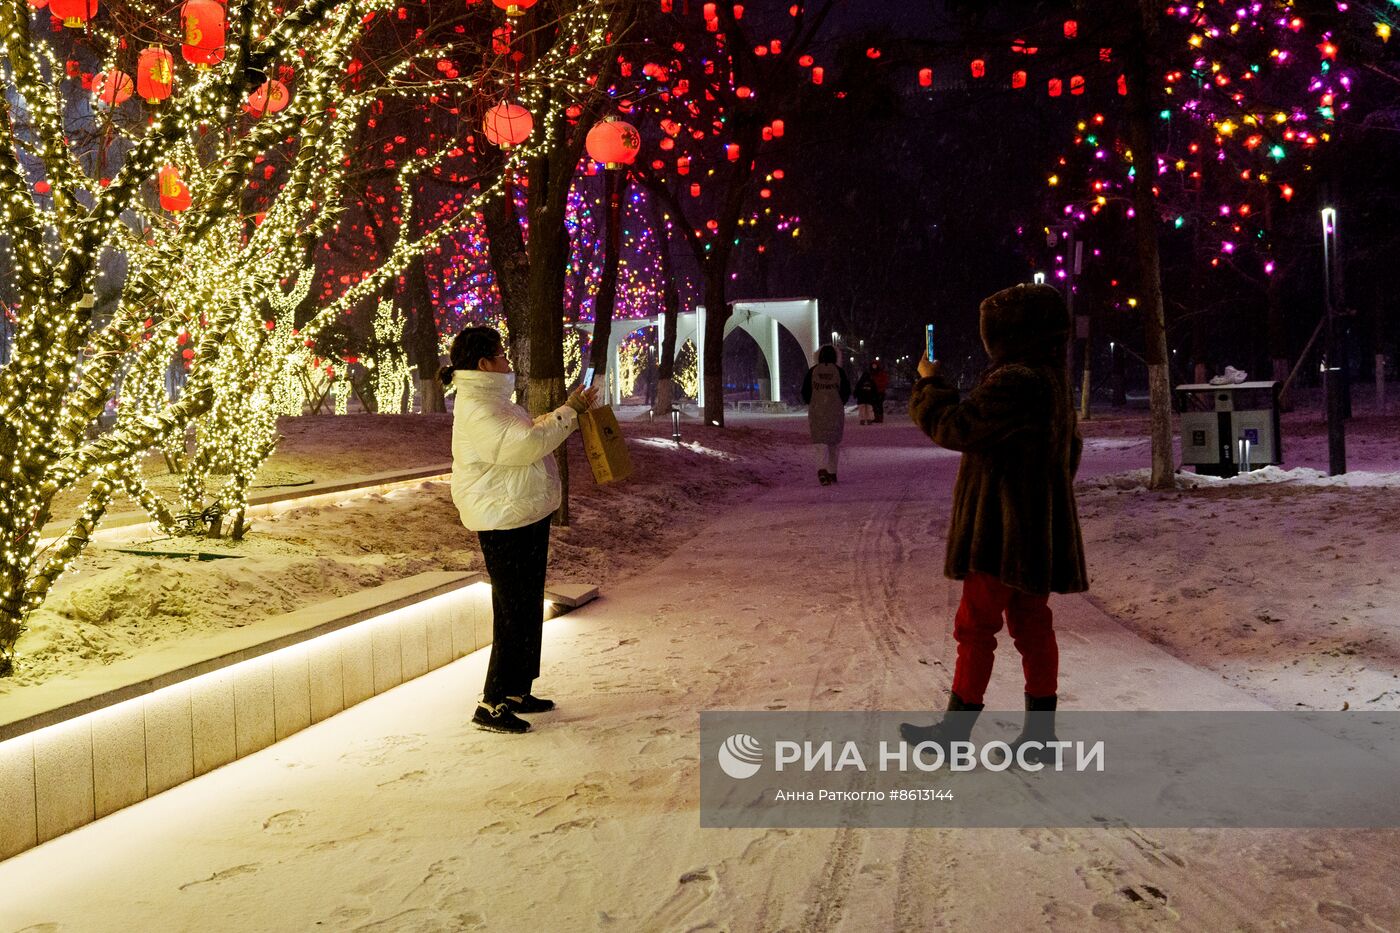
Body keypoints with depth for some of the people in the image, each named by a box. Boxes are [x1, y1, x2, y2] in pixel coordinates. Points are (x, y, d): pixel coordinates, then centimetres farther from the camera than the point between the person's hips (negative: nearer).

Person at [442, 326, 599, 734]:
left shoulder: (491, 396, 14)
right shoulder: (475, 407, -20)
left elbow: (528, 433, 22)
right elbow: (524, 443, -27)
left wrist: (570, 412, 11)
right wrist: (568, 412, -17)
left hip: (525, 517, 11)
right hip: (503, 522, -11)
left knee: (528, 609, 18)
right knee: (514, 614, -6)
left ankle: (517, 691, 29)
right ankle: (491, 705, 3)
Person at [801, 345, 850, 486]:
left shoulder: (812, 371, -1)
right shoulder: (839, 371, -3)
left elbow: (805, 392, 0)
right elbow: (846, 392, -2)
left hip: (817, 411, 0)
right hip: (836, 412, 0)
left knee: (821, 442, -2)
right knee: (834, 443, 14)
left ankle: (822, 470, -24)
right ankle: (832, 473, 19)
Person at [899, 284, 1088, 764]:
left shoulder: (1014, 382, -21)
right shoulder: (1052, 382, 12)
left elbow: (956, 427, -20)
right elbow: (1070, 451, 22)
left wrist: (930, 383, -4)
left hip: (1003, 530, -10)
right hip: (1036, 528, 10)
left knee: (975, 625, -1)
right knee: (1032, 625, 12)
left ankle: (955, 730, 7)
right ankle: (1040, 732, 17)